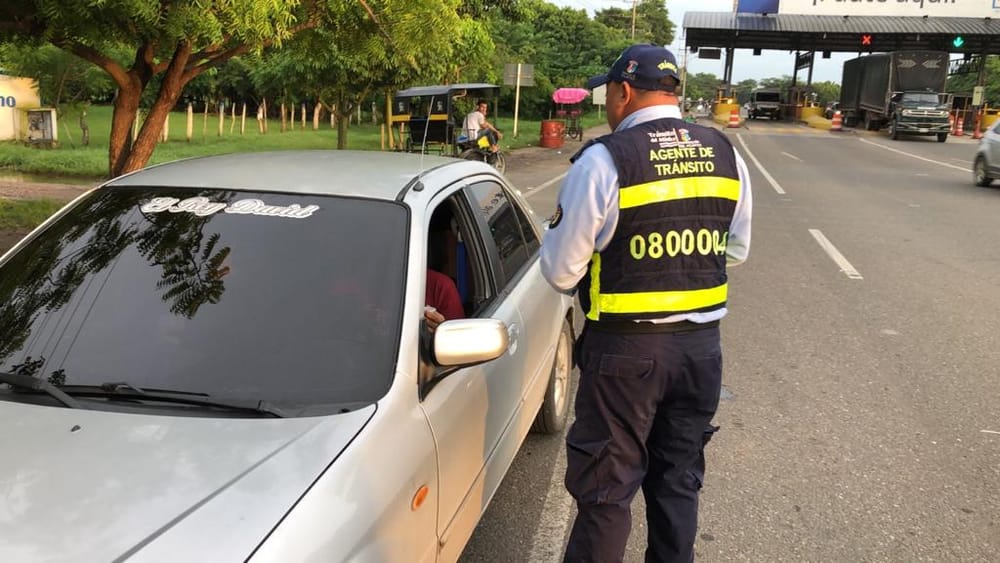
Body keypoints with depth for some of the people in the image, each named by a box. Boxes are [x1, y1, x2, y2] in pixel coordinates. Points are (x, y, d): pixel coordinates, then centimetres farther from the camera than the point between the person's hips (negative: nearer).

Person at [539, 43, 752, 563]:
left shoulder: (604, 160, -15)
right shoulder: (726, 155, 3)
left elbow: (560, 271, -11)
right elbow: (735, 250, 14)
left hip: (626, 348, -5)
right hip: (702, 342, 6)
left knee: (606, 487, 8)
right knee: (679, 480, 19)